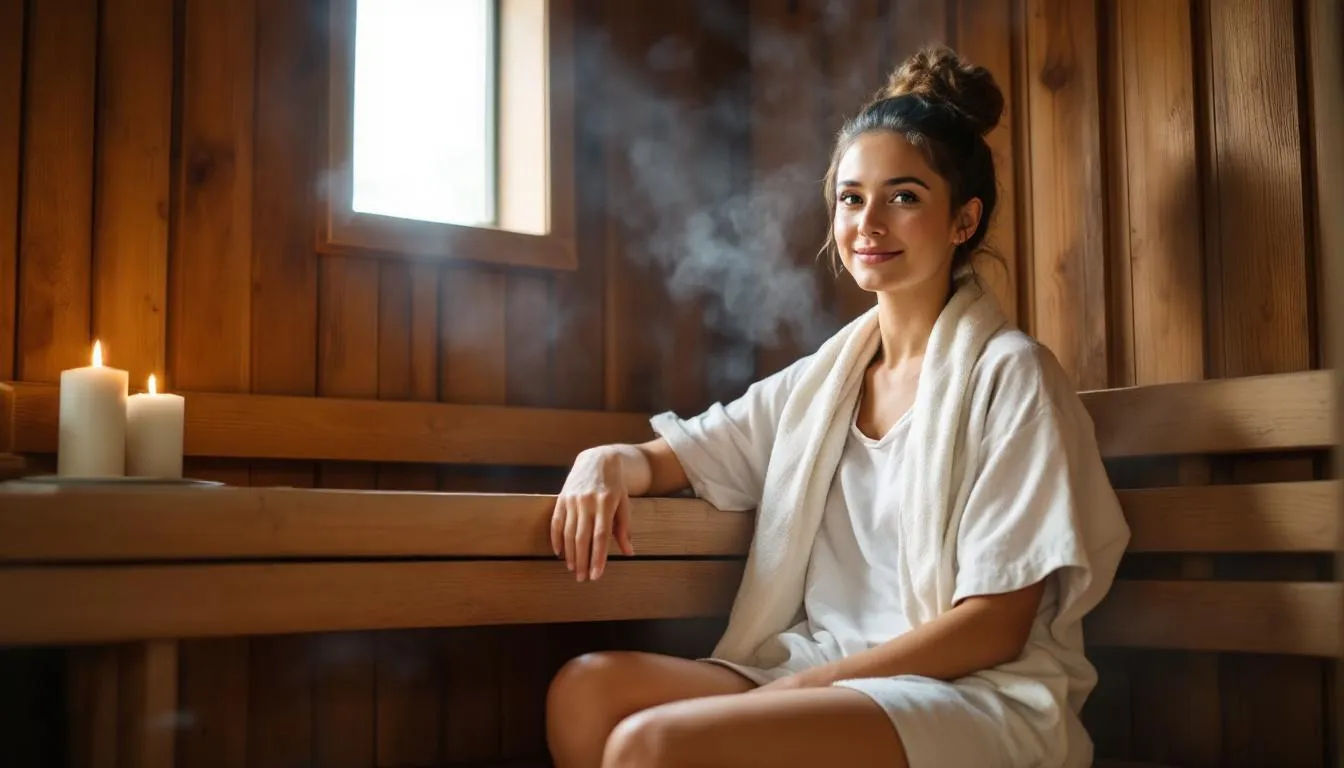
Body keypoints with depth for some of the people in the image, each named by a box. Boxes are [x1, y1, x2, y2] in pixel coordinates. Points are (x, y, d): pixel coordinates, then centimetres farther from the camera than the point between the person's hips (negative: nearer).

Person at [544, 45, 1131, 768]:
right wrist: (608, 462, -9)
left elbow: (994, 627, -11)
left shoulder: (1007, 374, -6)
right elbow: (669, 457, 17)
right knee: (588, 687, -18)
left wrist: (793, 690, -16)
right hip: (821, 680, 7)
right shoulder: (820, 381, 13)